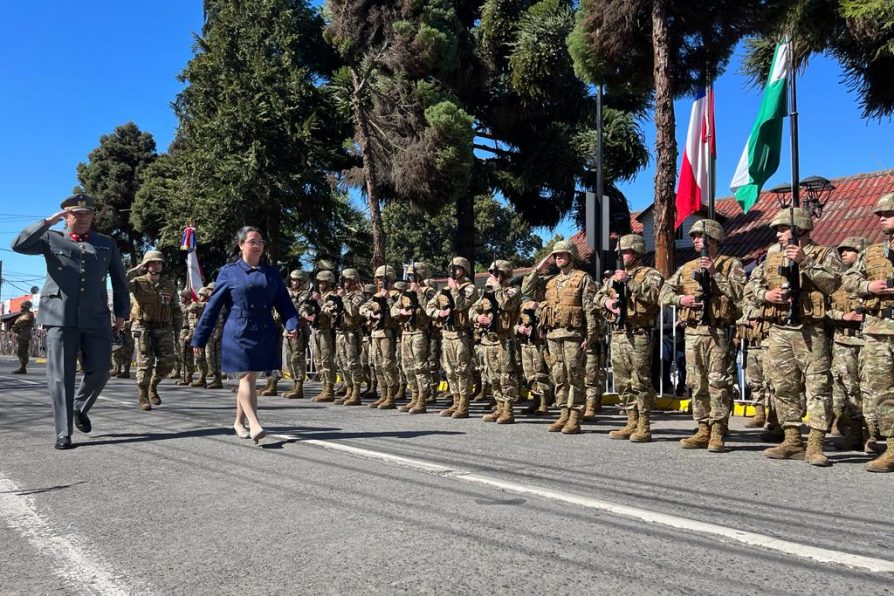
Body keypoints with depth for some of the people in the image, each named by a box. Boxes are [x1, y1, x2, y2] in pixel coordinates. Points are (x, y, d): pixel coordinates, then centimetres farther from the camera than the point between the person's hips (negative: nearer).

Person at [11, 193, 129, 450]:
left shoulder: (106, 244, 17)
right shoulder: (51, 239, 11)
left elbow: (119, 281, 19)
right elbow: (19, 245, -5)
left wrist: (121, 311, 12)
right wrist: (49, 221, -8)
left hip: (96, 318, 2)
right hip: (60, 317, -2)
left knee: (99, 371, 0)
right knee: (61, 376, -4)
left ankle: (80, 409, 29)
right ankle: (63, 434, 1)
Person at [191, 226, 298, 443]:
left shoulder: (271, 273, 11)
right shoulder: (229, 272, 2)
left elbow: (283, 302, 9)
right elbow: (213, 306, 2)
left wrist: (292, 323, -11)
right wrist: (199, 338, 2)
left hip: (264, 334, 4)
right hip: (239, 334, -4)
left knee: (249, 378, 11)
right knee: (246, 377, -12)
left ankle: (238, 423, 26)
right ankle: (254, 425, -15)